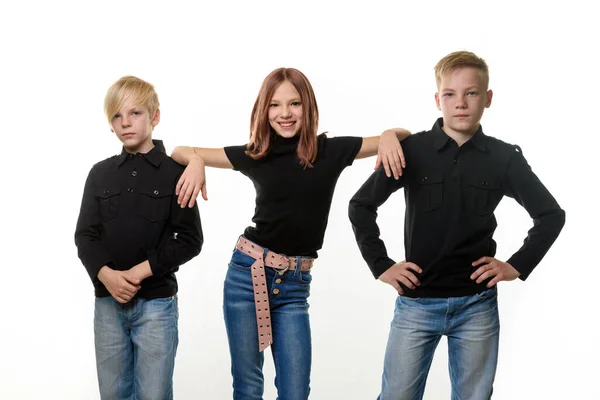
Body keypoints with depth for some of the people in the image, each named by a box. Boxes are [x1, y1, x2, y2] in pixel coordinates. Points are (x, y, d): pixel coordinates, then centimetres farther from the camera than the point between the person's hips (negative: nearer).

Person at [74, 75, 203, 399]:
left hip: (156, 302, -3)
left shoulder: (175, 171, -2)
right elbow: (85, 235, 3)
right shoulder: (100, 173, 9)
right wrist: (106, 274, -15)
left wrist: (141, 271, -16)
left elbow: (190, 239, -7)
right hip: (107, 302, 4)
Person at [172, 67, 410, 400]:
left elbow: (400, 136, 6)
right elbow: (181, 152, 8)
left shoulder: (330, 151, -1)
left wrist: (390, 135, -17)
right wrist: (196, 161, -15)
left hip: (295, 284, 0)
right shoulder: (253, 155, 0)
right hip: (247, 274, 0)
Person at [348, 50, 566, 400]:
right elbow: (361, 205, 3)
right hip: (417, 301, -1)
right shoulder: (413, 150, -4)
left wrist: (518, 266, 0)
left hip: (477, 304, 1)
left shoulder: (505, 157, -1)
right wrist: (381, 265, -1)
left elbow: (551, 214, 8)